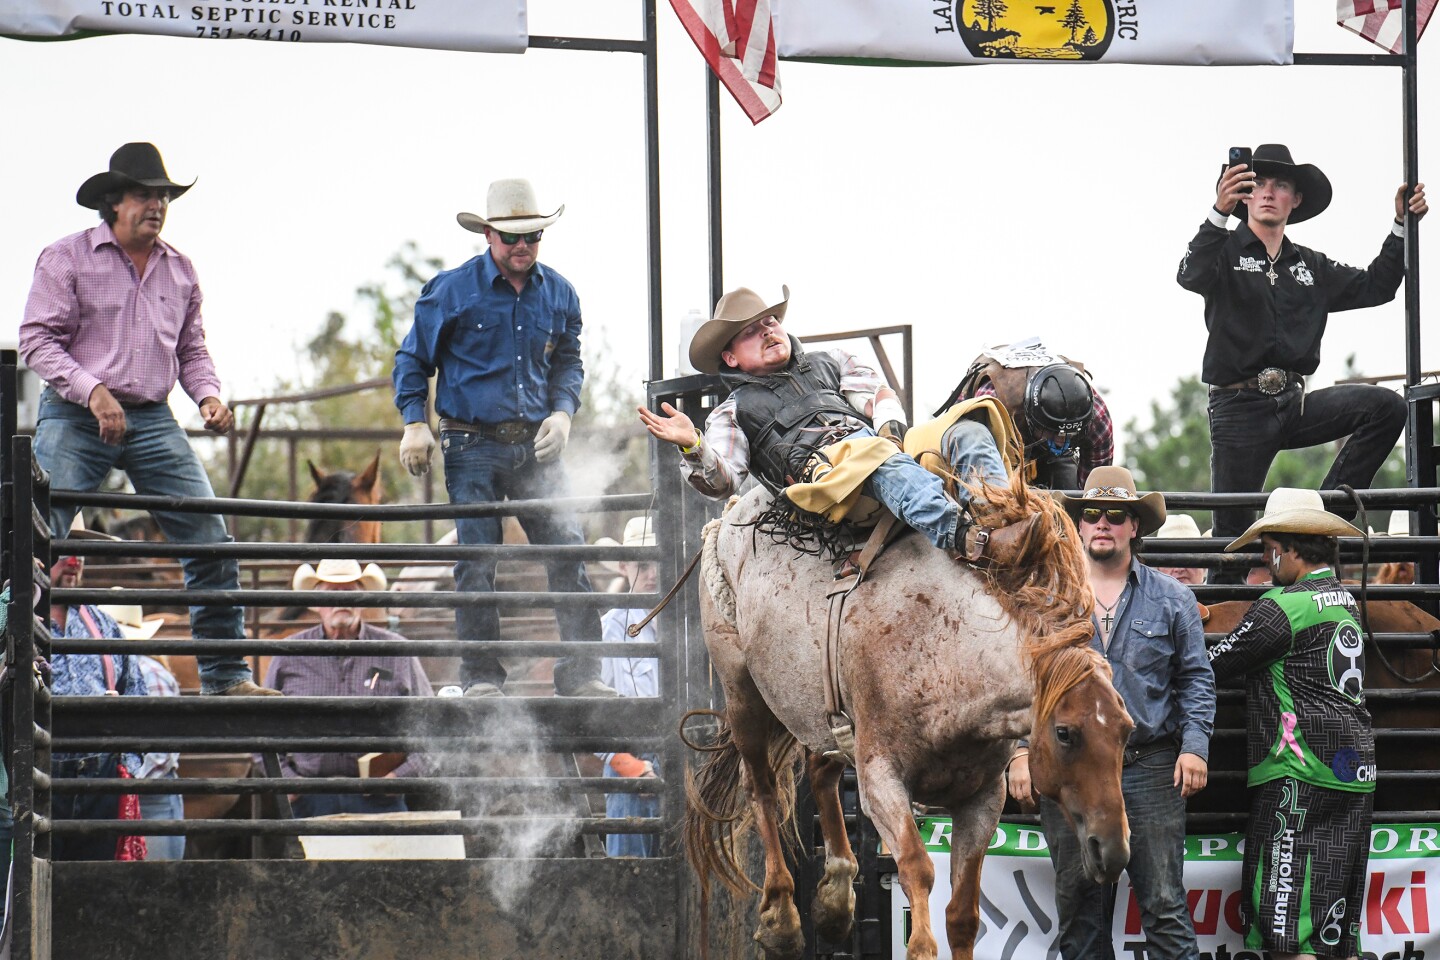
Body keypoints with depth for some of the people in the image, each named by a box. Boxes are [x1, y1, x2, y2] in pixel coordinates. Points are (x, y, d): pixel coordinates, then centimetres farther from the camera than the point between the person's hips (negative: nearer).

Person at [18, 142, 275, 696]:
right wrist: (91, 390, -20)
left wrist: (208, 395, 0)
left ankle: (225, 675, 3)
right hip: (75, 420, -4)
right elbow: (37, 338, -7)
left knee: (210, 541, -4)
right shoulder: (67, 258, -1)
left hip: (152, 421, 4)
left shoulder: (179, 271, 14)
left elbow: (191, 350, 21)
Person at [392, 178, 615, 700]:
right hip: (473, 446, -3)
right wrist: (414, 423, -5)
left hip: (536, 446, 3)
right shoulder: (452, 290, -2)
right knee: (477, 562, -4)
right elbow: (413, 359, 6)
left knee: (567, 549, -6)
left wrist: (562, 412, 2)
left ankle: (580, 674, -3)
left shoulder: (559, 294, 9)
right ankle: (481, 675, 4)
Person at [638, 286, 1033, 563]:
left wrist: (890, 425, 0)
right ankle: (974, 541, -63)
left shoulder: (827, 363, 35)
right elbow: (721, 481, 10)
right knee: (885, 463, -39)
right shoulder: (734, 412, 24)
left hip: (883, 444, 5)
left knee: (967, 431, -21)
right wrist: (692, 448, -12)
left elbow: (879, 395, 24)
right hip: (822, 469, -5)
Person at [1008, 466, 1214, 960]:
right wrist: (1021, 749, -3)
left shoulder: (1171, 599, 8)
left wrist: (1195, 745, -6)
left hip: (1151, 769, -2)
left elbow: (1196, 678, 8)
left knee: (1165, 906, -5)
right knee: (1079, 909, 5)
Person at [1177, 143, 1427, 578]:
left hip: (1295, 403, 4)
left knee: (1385, 406, -18)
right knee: (1232, 533, -6)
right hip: (1239, 408, -4)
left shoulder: (1312, 267, 18)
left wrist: (1402, 226, 8)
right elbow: (1192, 276, -21)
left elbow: (1374, 287, 19)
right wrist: (1219, 213, -39)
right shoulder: (1225, 253, 1)